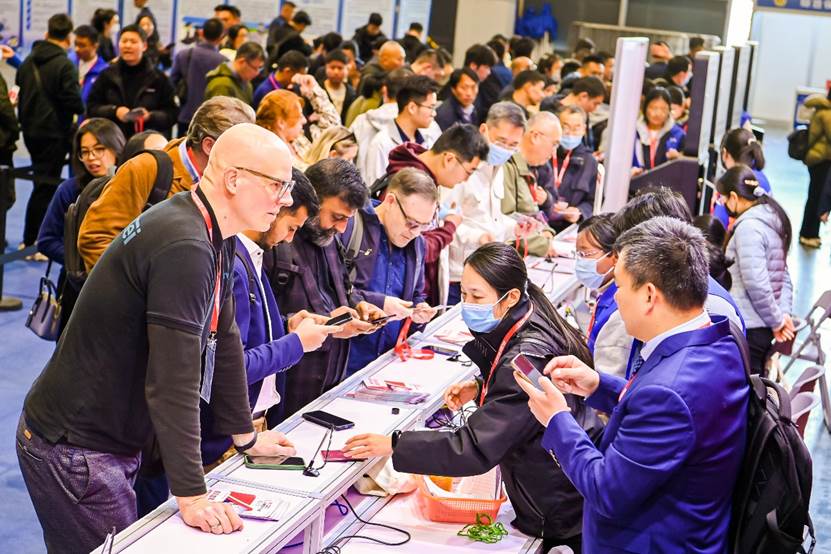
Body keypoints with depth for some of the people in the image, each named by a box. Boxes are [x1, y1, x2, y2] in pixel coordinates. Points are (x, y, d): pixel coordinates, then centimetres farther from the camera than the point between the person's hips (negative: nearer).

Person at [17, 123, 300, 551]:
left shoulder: (215, 240, 6)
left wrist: (245, 435, 19)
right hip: (73, 450, -10)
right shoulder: (184, 247, -27)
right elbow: (174, 381, -29)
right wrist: (192, 496, -25)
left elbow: (224, 340, 14)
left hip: (115, 442, 10)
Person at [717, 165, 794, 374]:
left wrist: (776, 319, -11)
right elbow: (784, 274, 18)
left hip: (748, 327, -9)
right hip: (764, 325, 9)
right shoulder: (772, 220, 13)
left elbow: (756, 283, -21)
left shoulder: (748, 227, -16)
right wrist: (784, 313, 9)